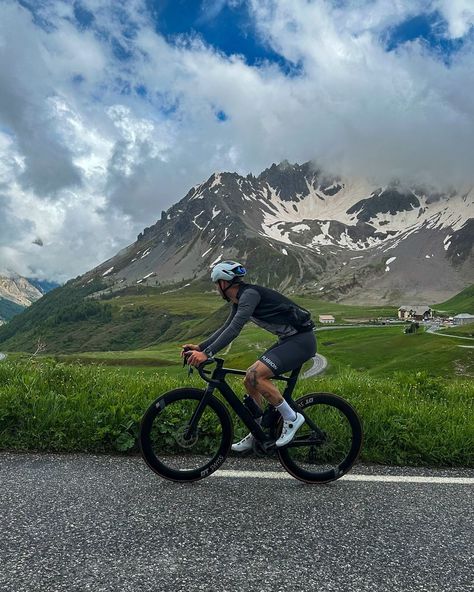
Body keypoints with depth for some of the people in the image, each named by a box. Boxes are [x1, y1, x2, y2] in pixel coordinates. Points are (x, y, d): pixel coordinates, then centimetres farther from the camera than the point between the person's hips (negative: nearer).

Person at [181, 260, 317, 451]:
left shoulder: (250, 294, -18)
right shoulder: (240, 301, 11)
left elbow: (235, 328, -29)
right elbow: (226, 328, 19)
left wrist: (207, 353, -32)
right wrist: (200, 347, 11)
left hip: (301, 340, -10)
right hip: (288, 340, 10)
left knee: (255, 375, -23)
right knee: (249, 381, 6)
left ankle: (291, 418, -7)